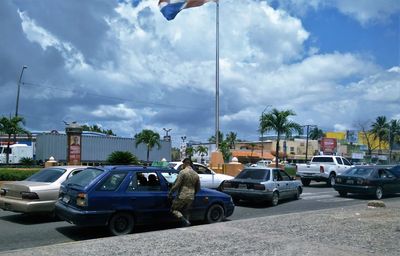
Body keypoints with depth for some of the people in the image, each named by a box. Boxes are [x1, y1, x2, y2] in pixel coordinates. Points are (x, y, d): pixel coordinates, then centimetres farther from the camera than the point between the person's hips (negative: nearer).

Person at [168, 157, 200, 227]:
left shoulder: (183, 172, -11)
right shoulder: (196, 174, 10)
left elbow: (176, 184, -15)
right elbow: (198, 188, 16)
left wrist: (170, 193, -3)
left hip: (182, 196, -6)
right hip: (191, 198, 6)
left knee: (174, 209, 8)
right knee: (185, 212, 20)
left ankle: (185, 221, -12)